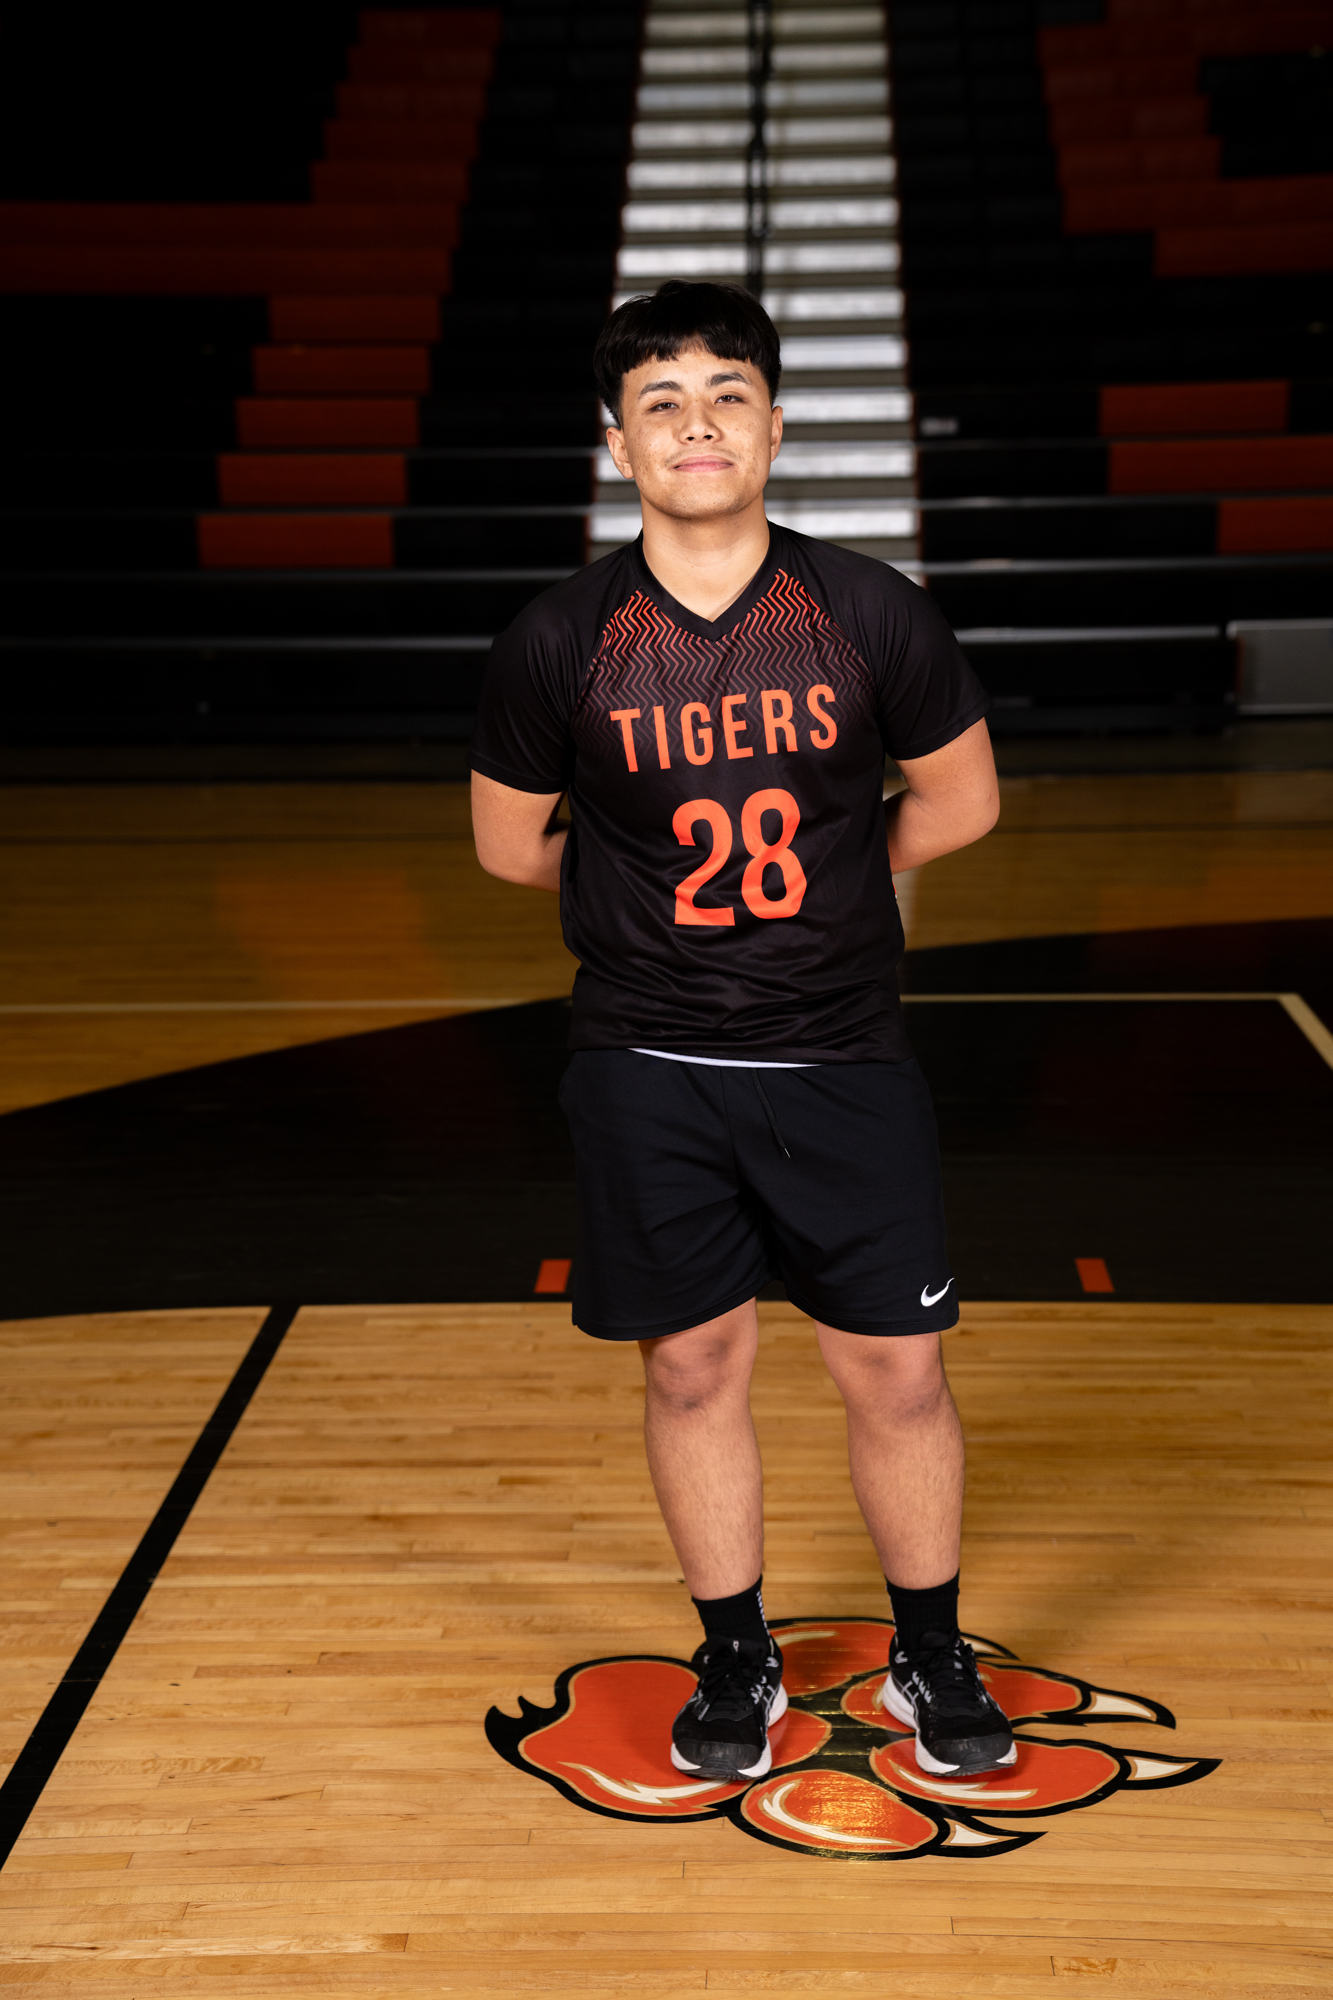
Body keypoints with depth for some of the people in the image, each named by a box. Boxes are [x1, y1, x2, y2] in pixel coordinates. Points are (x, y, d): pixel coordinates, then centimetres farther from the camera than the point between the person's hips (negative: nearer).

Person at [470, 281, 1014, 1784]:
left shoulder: (871, 612, -5)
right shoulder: (560, 641, -6)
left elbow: (962, 800, 8)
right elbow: (510, 844, 7)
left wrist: (814, 883, 9)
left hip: (845, 1056, 0)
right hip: (648, 1067, 0)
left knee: (898, 1374, 7)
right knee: (694, 1368, 10)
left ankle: (931, 1660, 29)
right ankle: (736, 1663, 31)